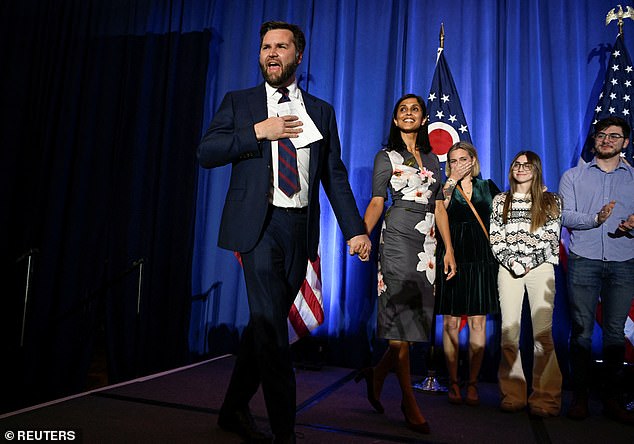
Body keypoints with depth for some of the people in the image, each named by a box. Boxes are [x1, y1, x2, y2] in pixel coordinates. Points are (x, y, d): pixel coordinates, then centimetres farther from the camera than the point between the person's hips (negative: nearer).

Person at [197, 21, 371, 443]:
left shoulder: (321, 111, 14)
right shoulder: (239, 102, 10)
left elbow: (335, 175, 10)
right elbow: (206, 152, 0)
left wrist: (355, 229, 0)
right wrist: (258, 132, -11)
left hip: (300, 229, 3)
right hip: (259, 224, -2)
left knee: (265, 323, 11)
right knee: (271, 324, -9)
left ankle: (235, 409, 30)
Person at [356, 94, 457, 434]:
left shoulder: (432, 159, 19)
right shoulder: (386, 157, 6)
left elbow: (439, 207, 15)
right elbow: (376, 203, -3)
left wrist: (449, 249, 9)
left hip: (426, 242, 5)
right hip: (397, 239, -5)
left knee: (417, 315, 2)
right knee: (402, 315, -6)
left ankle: (377, 374, 23)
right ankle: (410, 403, 3)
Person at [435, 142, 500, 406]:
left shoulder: (488, 186, 14)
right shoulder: (445, 187, 8)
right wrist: (452, 181, -11)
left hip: (481, 258, 1)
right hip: (452, 257, -1)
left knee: (478, 322, 1)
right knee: (451, 322, -1)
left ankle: (472, 383, 10)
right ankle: (453, 382, 10)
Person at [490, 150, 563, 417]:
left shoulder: (551, 200, 10)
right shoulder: (500, 201, 14)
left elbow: (551, 239, 3)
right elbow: (495, 238, 7)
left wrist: (527, 263, -7)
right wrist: (513, 264, -7)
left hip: (540, 268, -1)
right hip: (508, 270, 2)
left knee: (542, 333, -7)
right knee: (509, 331, -2)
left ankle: (545, 399, 0)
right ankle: (512, 395, 5)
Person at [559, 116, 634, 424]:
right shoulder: (573, 176, 11)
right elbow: (565, 216, -1)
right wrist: (595, 219, -18)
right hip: (584, 262, -1)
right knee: (581, 330, -1)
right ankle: (580, 396, 8)